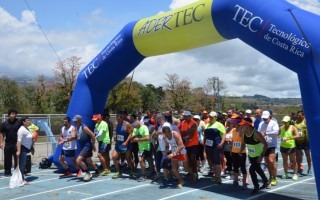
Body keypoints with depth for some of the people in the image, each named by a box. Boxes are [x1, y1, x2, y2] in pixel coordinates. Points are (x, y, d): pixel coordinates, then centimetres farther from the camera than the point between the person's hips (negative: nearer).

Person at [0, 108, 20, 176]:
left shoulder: (19, 122, 0)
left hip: (17, 143, -2)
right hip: (8, 144, 2)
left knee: (17, 158, -1)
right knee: (7, 159, 8)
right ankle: (7, 172, 19)